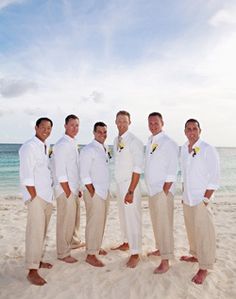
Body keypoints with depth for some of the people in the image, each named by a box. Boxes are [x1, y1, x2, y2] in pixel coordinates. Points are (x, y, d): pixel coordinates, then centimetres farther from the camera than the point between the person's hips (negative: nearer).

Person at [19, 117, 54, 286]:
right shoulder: (29, 147, -10)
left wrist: (49, 193, 9)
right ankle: (32, 271, 1)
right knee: (36, 232, -7)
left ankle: (38, 260, 28)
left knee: (43, 231, 14)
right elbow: (26, 175, -16)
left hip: (47, 195, 8)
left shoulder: (45, 147, 14)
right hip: (36, 196, -8)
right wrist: (34, 196, -16)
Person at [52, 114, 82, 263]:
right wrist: (68, 191, -16)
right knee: (65, 222, 1)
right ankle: (63, 253, 16)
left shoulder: (74, 144, 13)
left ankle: (71, 242, 37)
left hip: (74, 188, 8)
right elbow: (60, 172, -18)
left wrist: (77, 189, 14)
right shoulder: (62, 145, -14)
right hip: (66, 190, -8)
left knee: (73, 219, 19)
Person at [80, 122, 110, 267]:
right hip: (94, 191, -8)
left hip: (105, 191, 8)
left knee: (102, 221, 16)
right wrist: (92, 192, -15)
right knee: (94, 223, -2)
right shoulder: (89, 150, -13)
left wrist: (106, 189, 12)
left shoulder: (106, 148, 11)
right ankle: (91, 255, 11)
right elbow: (84, 174, -16)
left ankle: (97, 247, 33)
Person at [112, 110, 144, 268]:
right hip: (119, 183, 7)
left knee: (133, 218, -1)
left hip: (131, 184, -7)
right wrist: (122, 187, 10)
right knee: (123, 216, 19)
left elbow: (138, 168, -17)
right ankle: (126, 243, 38)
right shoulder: (116, 140, 8)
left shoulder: (134, 141, -14)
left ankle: (135, 253, 13)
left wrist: (131, 191, -20)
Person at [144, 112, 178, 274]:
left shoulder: (169, 143, -12)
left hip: (163, 190, -7)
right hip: (152, 189, 8)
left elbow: (172, 171, -15)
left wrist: (164, 192, -16)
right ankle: (160, 249, 35)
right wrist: (151, 187, 12)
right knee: (156, 223, 18)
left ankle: (165, 262, 7)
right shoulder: (149, 142, 11)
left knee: (164, 225, -3)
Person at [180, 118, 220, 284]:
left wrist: (205, 199, -14)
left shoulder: (208, 150, -12)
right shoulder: (184, 149, 6)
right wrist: (184, 194, 12)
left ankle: (204, 268, 16)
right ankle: (196, 255, 38)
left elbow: (214, 178, -12)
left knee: (204, 233, 2)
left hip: (201, 199, -6)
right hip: (187, 199, 6)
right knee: (192, 229, 18)